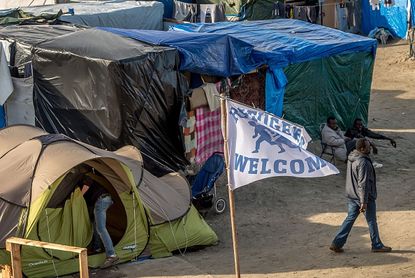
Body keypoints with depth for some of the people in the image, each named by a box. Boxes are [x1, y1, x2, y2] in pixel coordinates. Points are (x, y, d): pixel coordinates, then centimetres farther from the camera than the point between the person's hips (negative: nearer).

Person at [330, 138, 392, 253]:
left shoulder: (351, 158, 5)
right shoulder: (363, 162, -25)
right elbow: (363, 183, -25)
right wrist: (364, 202, -23)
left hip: (352, 195, 8)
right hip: (364, 196, -8)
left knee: (350, 218, 14)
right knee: (371, 221, 8)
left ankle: (337, 243, 9)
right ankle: (377, 245, 21)